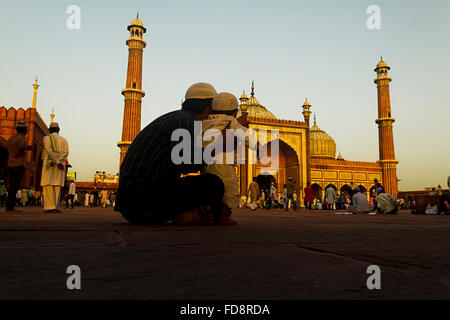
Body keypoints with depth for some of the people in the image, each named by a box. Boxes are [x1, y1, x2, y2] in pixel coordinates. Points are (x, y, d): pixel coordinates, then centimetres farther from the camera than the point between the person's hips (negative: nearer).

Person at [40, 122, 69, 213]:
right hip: (60, 167, 3)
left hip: (48, 165, -3)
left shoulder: (46, 138, 4)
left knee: (48, 186, -5)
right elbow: (66, 153, -2)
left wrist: (57, 162, -17)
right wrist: (59, 161, -12)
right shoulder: (64, 140, 14)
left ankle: (50, 207, -15)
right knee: (57, 186, 1)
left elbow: (49, 150, -13)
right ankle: (56, 207, -6)